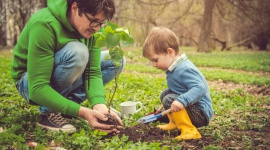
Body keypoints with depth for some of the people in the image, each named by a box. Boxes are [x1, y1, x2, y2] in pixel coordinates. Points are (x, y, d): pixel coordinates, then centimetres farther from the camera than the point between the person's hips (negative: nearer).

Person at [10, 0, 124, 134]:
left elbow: (93, 72, -15)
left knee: (117, 60, -7)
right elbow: (37, 88, -35)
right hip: (29, 83, -7)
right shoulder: (44, 25, -32)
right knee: (77, 52, -35)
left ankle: (67, 104, -6)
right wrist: (81, 111, -42)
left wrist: (99, 105, -34)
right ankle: (49, 112, -17)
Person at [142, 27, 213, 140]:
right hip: (191, 107, 10)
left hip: (201, 114, -10)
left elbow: (200, 88, -37)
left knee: (169, 99, -24)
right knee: (165, 94, 15)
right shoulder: (176, 68, 6)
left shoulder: (184, 70, -25)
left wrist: (182, 100, -47)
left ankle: (189, 131, -21)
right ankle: (175, 123, 18)